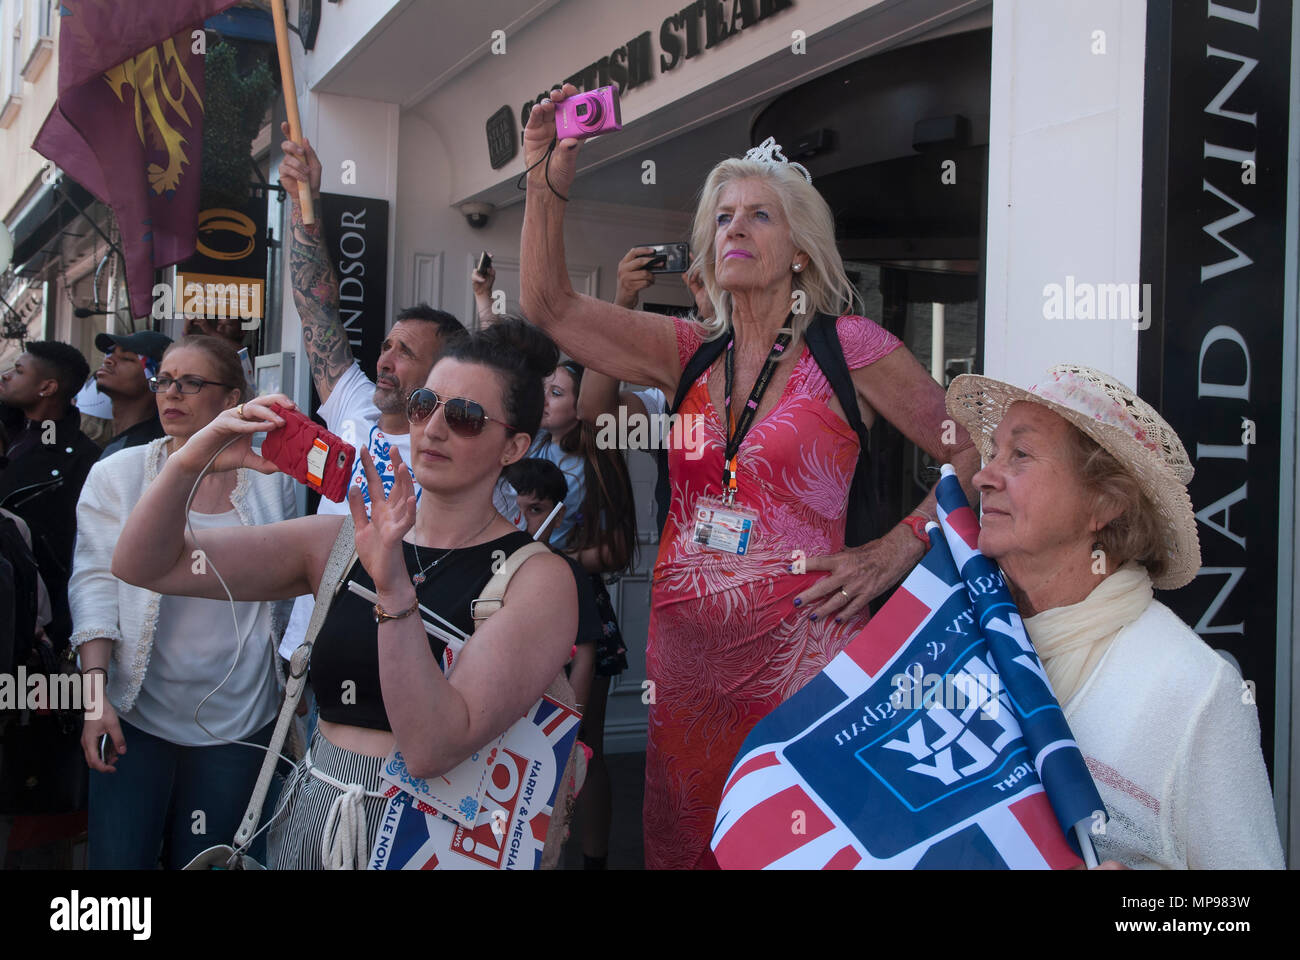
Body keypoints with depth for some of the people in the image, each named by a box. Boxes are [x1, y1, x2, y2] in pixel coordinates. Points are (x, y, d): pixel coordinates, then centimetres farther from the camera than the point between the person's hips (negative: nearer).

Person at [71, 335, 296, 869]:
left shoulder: (270, 484, 2)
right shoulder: (118, 474, 1)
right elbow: (95, 584, -4)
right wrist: (95, 694, -12)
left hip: (237, 719, 1)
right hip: (136, 714, 0)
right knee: (117, 859, 0)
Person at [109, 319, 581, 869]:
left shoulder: (539, 577, -13)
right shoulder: (342, 542, -1)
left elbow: (432, 749, -24)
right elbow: (145, 566, -3)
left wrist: (394, 588, -34)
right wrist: (190, 462, -19)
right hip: (312, 812, 4)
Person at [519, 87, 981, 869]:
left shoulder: (848, 348, -3)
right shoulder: (692, 352, 9)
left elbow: (976, 456, 0)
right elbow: (550, 305, 4)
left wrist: (895, 552, -6)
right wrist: (549, 186, -6)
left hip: (797, 653, -4)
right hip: (683, 653, 5)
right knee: (685, 845, 14)